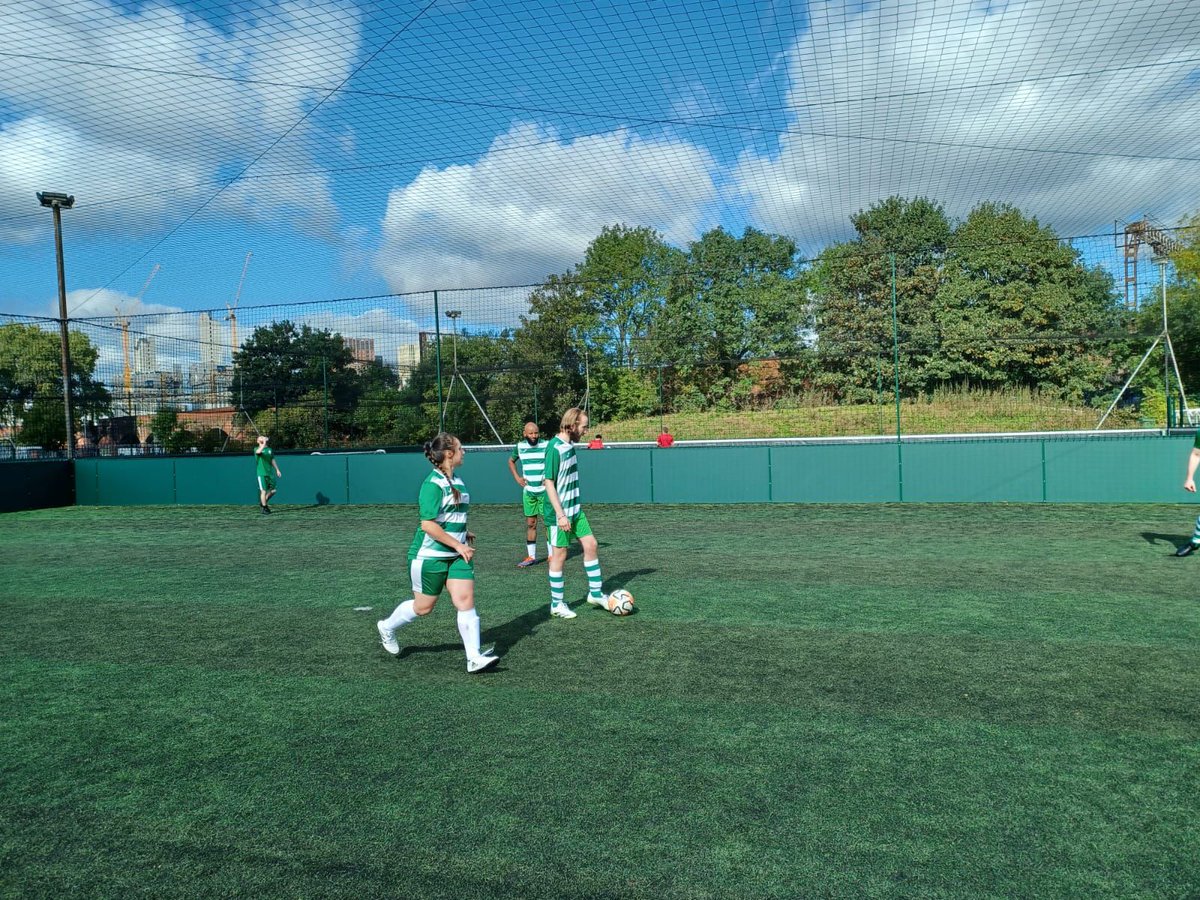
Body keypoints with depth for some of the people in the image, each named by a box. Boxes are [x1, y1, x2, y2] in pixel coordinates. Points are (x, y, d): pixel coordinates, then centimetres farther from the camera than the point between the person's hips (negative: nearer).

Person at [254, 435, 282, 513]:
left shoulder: (270, 449, 16)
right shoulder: (256, 449, 1)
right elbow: (258, 452, -24)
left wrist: (277, 470, 13)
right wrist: (264, 443, -29)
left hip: (270, 473, 5)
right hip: (261, 474, -5)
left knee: (273, 490, 4)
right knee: (263, 491, -7)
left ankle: (263, 503, 25)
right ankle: (264, 508, 3)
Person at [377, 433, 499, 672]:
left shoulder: (457, 481, 9)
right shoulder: (432, 484, -18)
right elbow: (428, 525, -23)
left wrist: (464, 534, 10)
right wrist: (458, 545, -20)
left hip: (457, 555, 7)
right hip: (429, 555, -7)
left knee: (466, 600, -6)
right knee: (423, 606, 10)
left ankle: (475, 657, -4)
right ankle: (387, 627, 37)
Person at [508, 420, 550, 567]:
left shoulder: (546, 446, -9)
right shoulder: (520, 447, 3)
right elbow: (511, 461, 21)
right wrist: (517, 477, 9)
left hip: (545, 490, -3)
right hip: (528, 491, 3)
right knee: (530, 523, 7)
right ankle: (531, 556, 14)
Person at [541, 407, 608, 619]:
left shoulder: (570, 445, 7)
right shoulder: (555, 447, -19)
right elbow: (549, 483, -21)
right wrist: (560, 514, -22)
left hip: (574, 509, 9)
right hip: (560, 513, -8)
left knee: (590, 544, 9)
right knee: (559, 554, 1)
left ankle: (595, 593, 21)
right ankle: (557, 604, 14)